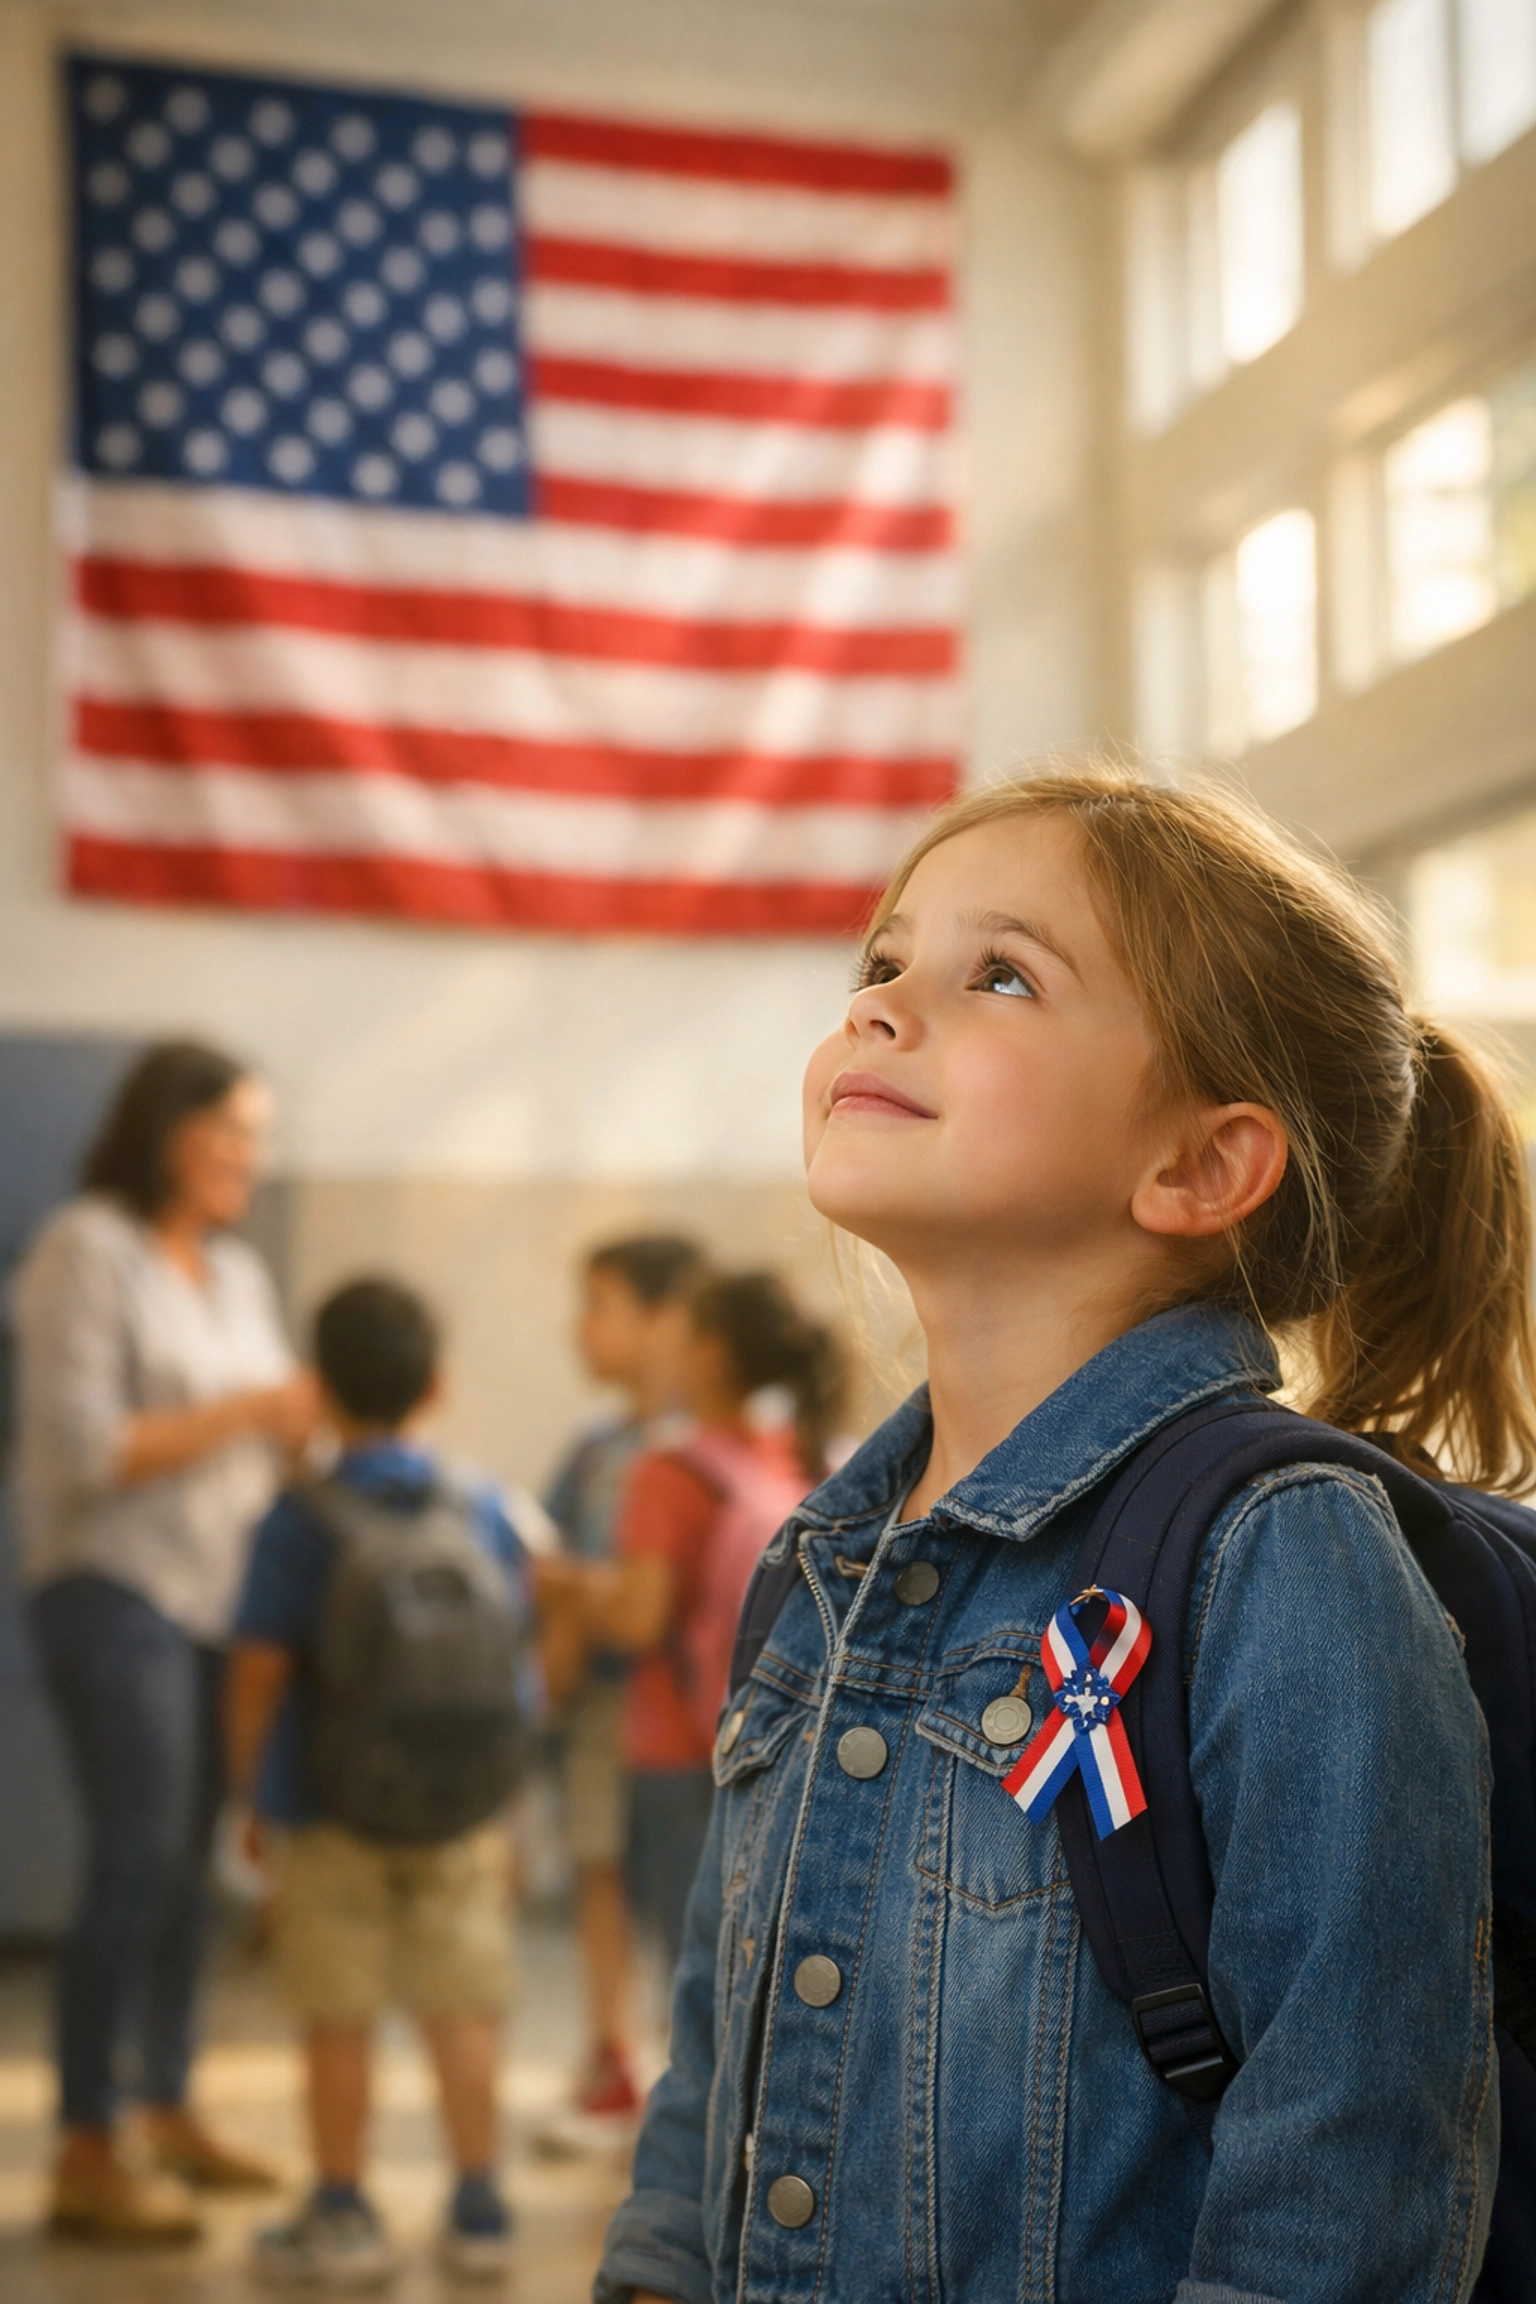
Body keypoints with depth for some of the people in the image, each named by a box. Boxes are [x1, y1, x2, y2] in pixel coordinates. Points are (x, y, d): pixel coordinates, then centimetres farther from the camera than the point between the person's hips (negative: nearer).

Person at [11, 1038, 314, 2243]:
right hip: (120, 1590, -6)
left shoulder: (239, 1272, 16)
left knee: (190, 1858, 6)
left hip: (223, 1592, 6)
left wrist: (311, 1415, -2)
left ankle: (168, 2109, 19)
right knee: (138, 1859, -10)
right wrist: (244, 1412, -15)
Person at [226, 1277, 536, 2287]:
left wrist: (250, 1787, 3)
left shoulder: (300, 1521, -10)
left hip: (331, 1812, -3)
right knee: (464, 2010, 11)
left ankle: (344, 2217, 16)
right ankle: (480, 2210, 18)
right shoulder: (484, 1512, -1)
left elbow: (260, 1669, -11)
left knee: (339, 2018, 7)